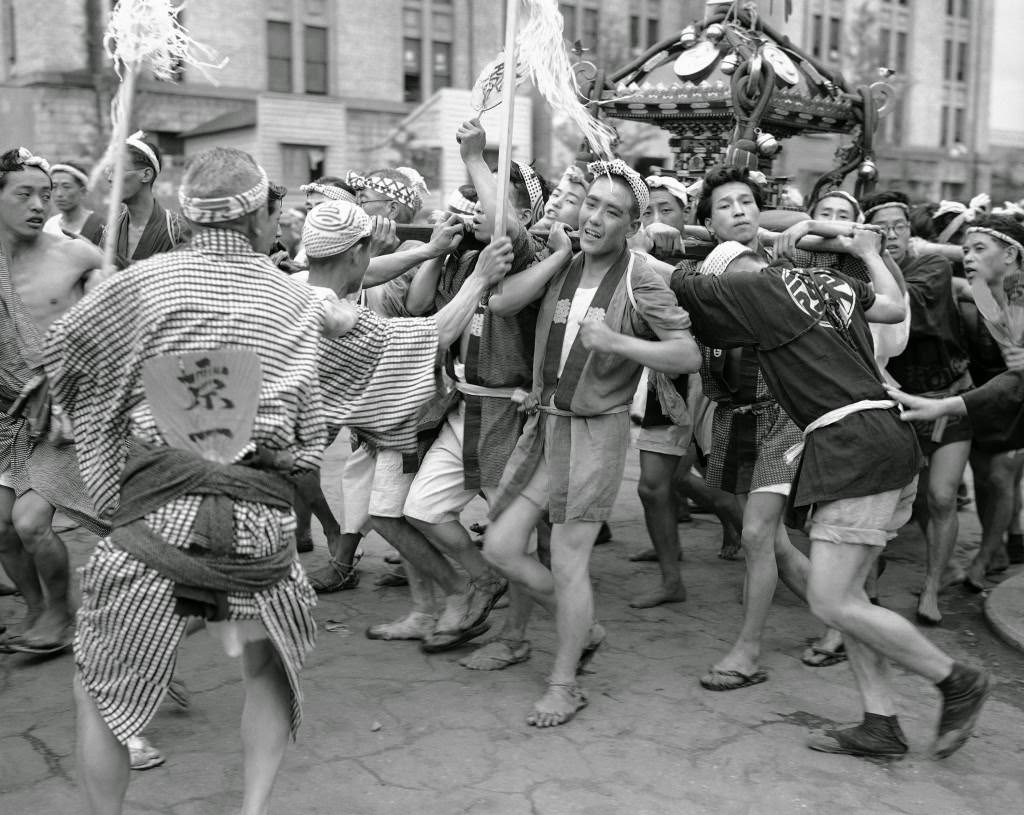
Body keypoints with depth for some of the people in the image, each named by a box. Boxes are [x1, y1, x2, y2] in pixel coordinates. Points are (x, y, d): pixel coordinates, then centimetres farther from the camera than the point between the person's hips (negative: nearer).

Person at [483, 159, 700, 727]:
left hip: (595, 429, -6)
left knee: (567, 559, -3)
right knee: (501, 546, 4)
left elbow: (689, 356, -12)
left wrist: (615, 341, -24)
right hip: (544, 422, 6)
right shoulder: (558, 265, 6)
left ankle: (564, 683, 15)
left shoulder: (640, 281, -9)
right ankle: (582, 629, 27)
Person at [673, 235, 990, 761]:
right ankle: (880, 725, 14)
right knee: (841, 593, 12)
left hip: (854, 448, -10)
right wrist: (869, 255, 46)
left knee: (831, 603, -6)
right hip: (885, 442, 10)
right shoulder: (833, 282, 19)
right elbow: (895, 308, 32)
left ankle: (958, 681, 8)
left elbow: (677, 284, 3)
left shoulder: (758, 289, -2)